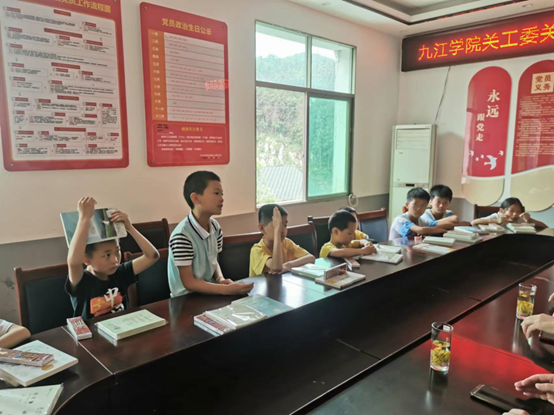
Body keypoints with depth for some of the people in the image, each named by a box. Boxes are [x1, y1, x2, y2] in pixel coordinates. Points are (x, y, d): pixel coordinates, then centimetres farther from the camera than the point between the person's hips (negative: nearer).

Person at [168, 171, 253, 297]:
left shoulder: (215, 226, 0)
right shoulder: (182, 236, -23)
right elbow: (189, 283, -18)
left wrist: (221, 279, -7)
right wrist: (226, 289, -24)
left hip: (209, 291, 6)